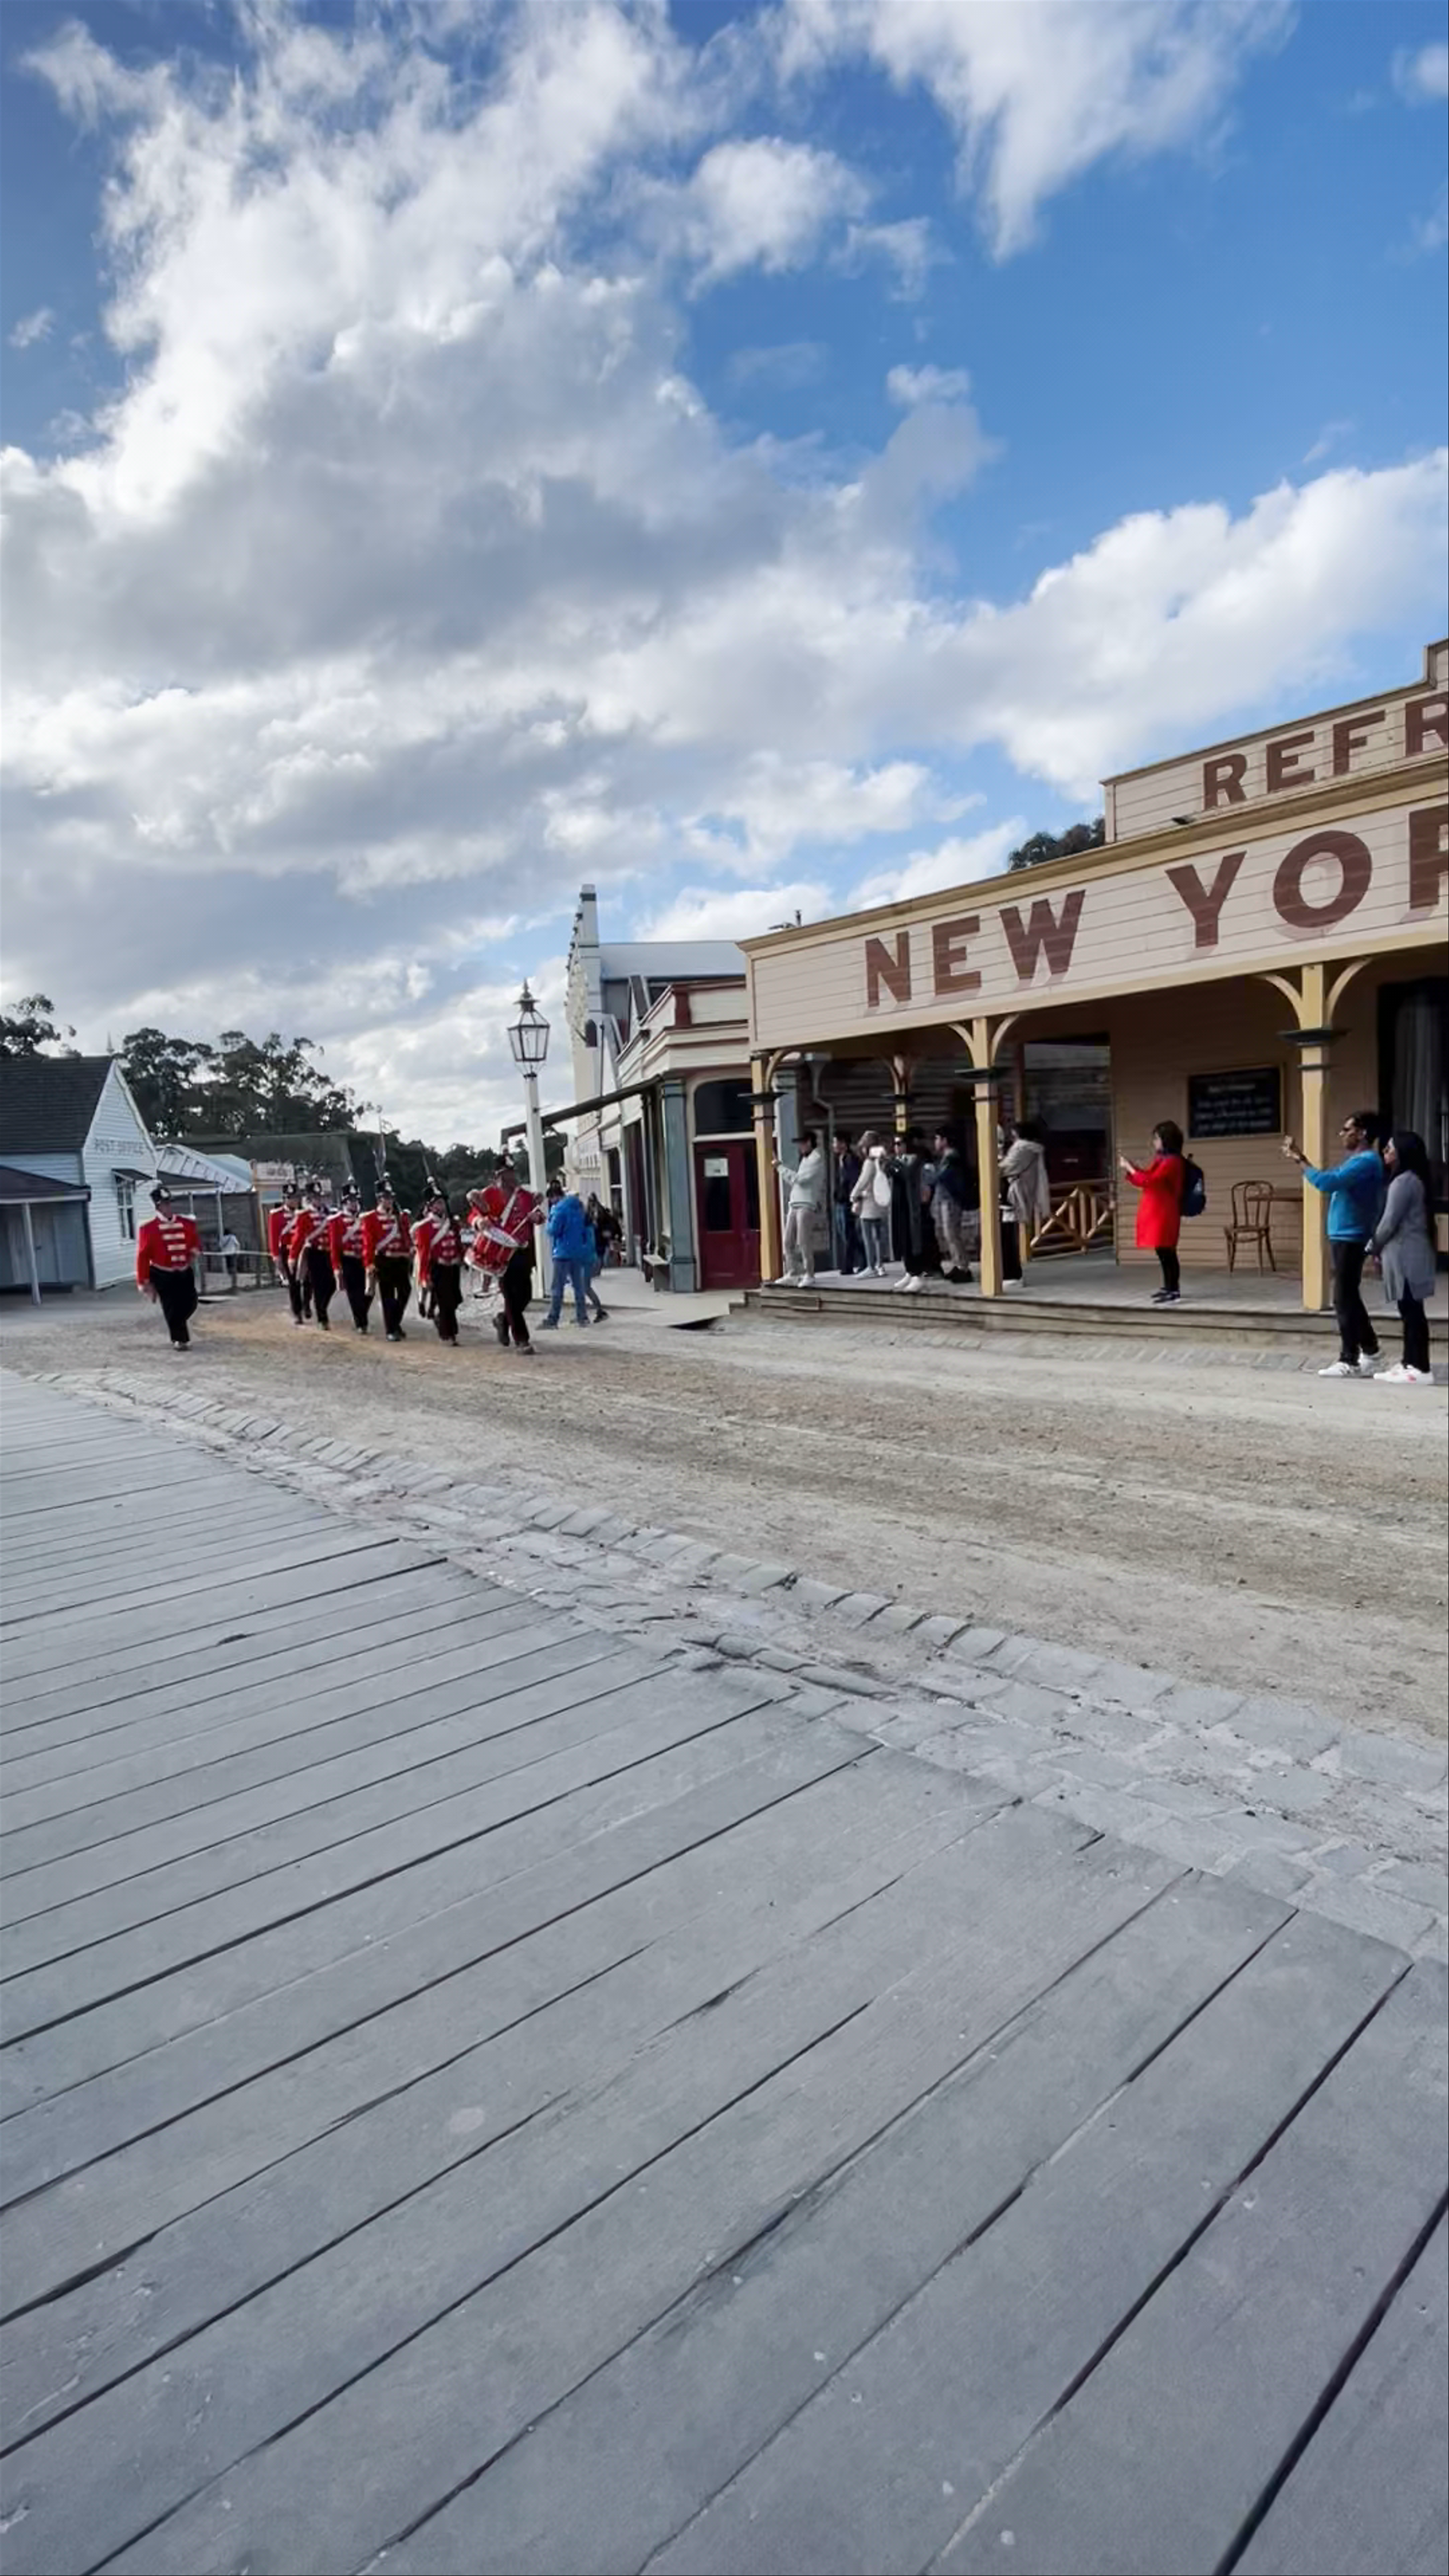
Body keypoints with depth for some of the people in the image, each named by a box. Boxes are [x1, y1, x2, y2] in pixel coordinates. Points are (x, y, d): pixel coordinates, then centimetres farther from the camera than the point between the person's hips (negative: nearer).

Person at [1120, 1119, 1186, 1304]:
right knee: (1164, 1252, 16)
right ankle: (1169, 1287, 25)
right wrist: (1130, 1166, 13)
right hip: (1157, 1213, 10)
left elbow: (1149, 1181, -22)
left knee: (1166, 1252, -11)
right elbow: (1146, 1178, 24)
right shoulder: (1161, 1160, 17)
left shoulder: (1171, 1162, -16)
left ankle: (1174, 1292, -10)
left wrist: (1129, 1168, -14)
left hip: (1164, 1214, -10)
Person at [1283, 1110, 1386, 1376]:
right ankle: (1369, 1355, 22)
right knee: (1350, 1299, 15)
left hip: (1351, 1239, -10)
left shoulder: (1366, 1161, -17)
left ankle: (1349, 1361, -2)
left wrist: (1300, 1161, -18)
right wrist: (1301, 1158, 11)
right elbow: (1331, 1180, 19)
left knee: (1345, 1299, -6)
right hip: (1344, 1237, 10)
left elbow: (1327, 1182, -27)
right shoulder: (1357, 1160, 16)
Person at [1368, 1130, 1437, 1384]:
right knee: (1410, 1310, 13)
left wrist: (1374, 1247, -1)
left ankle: (1421, 1369, -4)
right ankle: (1410, 1363, 19)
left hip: (1406, 1255, -10)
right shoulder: (1413, 1179, 15)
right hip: (1408, 1254, 10)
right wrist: (1380, 1247, 17)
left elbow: (1390, 1222, -16)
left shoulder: (1403, 1182, -16)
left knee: (1412, 1311, -7)